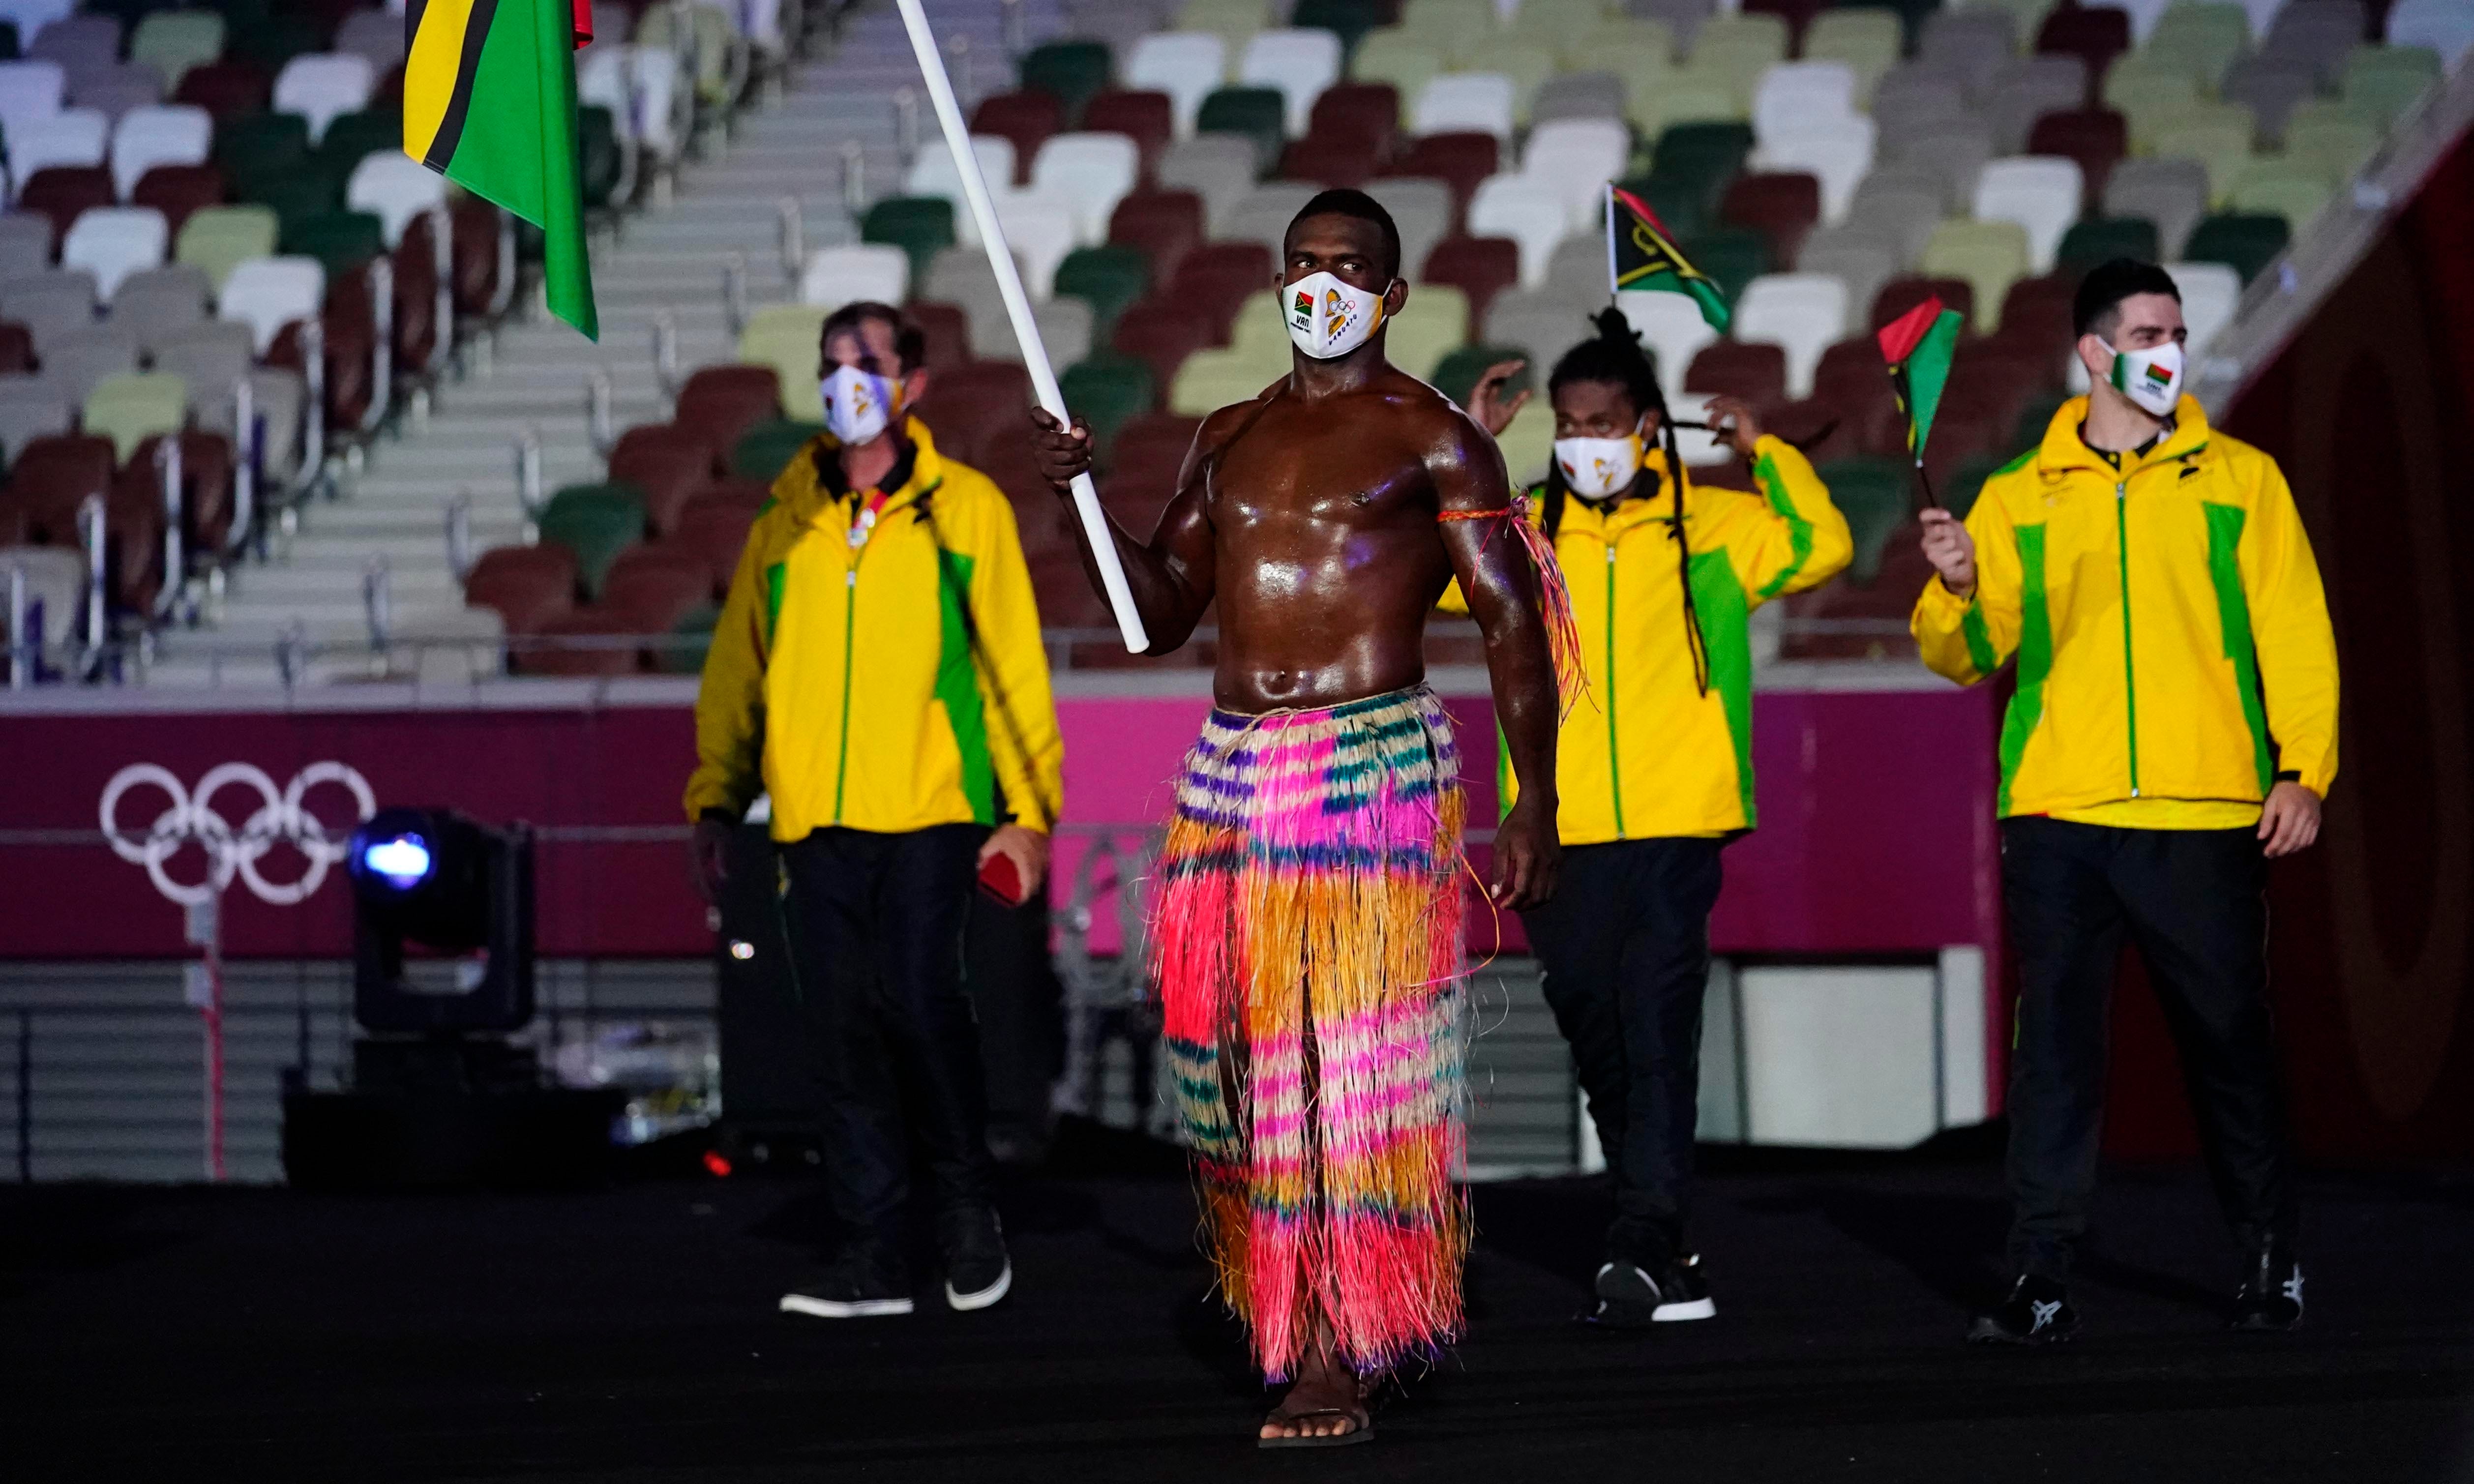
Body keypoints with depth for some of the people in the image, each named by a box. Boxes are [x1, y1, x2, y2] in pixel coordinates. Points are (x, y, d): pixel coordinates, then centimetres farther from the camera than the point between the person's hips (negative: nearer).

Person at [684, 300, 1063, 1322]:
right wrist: (715, 802, 10)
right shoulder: (786, 526, 13)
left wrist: (1027, 811, -1)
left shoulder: (964, 509, 5)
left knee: (916, 994, -16)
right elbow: (736, 670, 18)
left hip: (928, 812, -3)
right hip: (816, 818, 3)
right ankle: (868, 1254, 6)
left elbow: (1015, 664, 5)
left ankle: (966, 1198, 6)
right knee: (841, 1027, 1)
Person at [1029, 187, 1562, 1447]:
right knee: (1241, 1061, 4)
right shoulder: (1229, 437, 18)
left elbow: (1513, 624, -3)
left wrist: (1534, 806, -10)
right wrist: (1082, 493, 4)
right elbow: (1161, 612, 20)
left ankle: (1339, 1358, -6)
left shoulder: (1432, 440, 1)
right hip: (1230, 774, 6)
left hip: (1374, 769, -6)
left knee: (1357, 1060, -8)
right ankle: (1288, 1317, 17)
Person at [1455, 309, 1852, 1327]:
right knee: (1593, 1032, 9)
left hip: (1676, 828, -3)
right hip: (1560, 832, 3)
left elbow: (1821, 549, -5)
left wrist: (1764, 452, -7)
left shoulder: (1709, 525, 4)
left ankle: (1644, 1247, -10)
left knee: (1659, 1035, -9)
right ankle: (1662, 1250, 21)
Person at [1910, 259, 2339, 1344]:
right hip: (2059, 816, 1)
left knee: (2229, 1042, 4)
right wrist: (1957, 591, -12)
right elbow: (1969, 653, 10)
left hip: (2206, 816, -1)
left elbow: (2294, 633, 5)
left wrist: (2304, 768, -6)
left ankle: (2269, 1262, 18)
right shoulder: (2018, 498, 12)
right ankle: (2041, 1281, 2)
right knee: (2055, 1047, -1)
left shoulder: (2240, 480, 10)